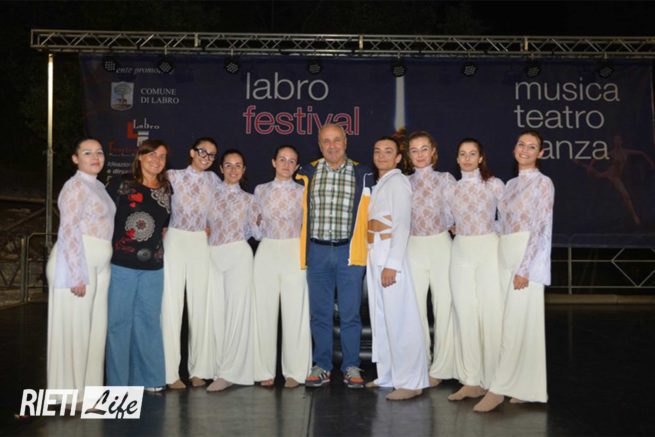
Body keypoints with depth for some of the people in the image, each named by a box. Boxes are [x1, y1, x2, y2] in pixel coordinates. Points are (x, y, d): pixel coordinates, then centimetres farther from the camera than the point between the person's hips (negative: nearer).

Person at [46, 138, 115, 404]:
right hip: (76, 263, -8)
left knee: (95, 328, 10)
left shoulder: (97, 186, 18)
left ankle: (87, 388, 20)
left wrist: (100, 267, 17)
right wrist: (77, 275, -20)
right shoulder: (75, 186, -8)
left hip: (97, 266, 8)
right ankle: (71, 392, 9)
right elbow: (68, 231, -15)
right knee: (73, 328, -1)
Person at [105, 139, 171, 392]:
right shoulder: (119, 185, -1)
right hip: (121, 265, -4)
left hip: (153, 267, 4)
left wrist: (157, 239, 8)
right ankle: (118, 381, 14)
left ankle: (148, 377, 24)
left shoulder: (166, 190, 11)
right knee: (119, 321, 2)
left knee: (148, 321, 11)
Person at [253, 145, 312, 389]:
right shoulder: (260, 190, 10)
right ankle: (265, 371, 11)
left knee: (295, 313, -1)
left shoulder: (303, 192, 3)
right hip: (266, 252, 2)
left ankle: (294, 372, 8)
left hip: (294, 253, -2)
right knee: (264, 312, 2)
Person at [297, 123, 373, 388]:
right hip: (318, 251, 2)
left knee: (350, 312, 2)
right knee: (319, 312, 7)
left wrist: (364, 248, 1)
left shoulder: (362, 174, 4)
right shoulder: (308, 173, 7)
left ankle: (351, 367, 13)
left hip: (350, 250, -1)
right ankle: (322, 367, 17)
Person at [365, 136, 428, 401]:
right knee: (380, 318, 12)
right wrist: (373, 260, 7)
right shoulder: (378, 184, 18)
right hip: (374, 257, 9)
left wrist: (391, 265, -20)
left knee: (400, 319, -6)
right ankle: (387, 376, 22)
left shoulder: (398, 182, -7)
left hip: (391, 256, -9)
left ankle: (410, 382, 1)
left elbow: (402, 226, -15)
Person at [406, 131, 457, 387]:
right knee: (415, 308, 4)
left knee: (444, 307, -1)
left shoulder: (445, 179, 4)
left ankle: (439, 369, 10)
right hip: (413, 248, 2)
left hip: (440, 246, -2)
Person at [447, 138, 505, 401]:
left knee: (491, 314, -5)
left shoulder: (494, 184, -1)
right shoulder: (452, 188, 10)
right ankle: (470, 381, 11)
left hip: (489, 250, -3)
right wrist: (457, 229, 6)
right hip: (461, 252, 4)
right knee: (465, 315, 3)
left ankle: (493, 380, 8)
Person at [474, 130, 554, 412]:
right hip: (505, 256, 7)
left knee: (516, 324, -8)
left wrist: (524, 269, -17)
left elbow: (541, 229, -11)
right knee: (521, 324, 9)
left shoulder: (542, 183, -4)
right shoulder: (510, 184, 17)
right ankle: (526, 388, 16)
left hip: (528, 256, -7)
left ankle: (499, 389, -5)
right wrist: (502, 261, 10)